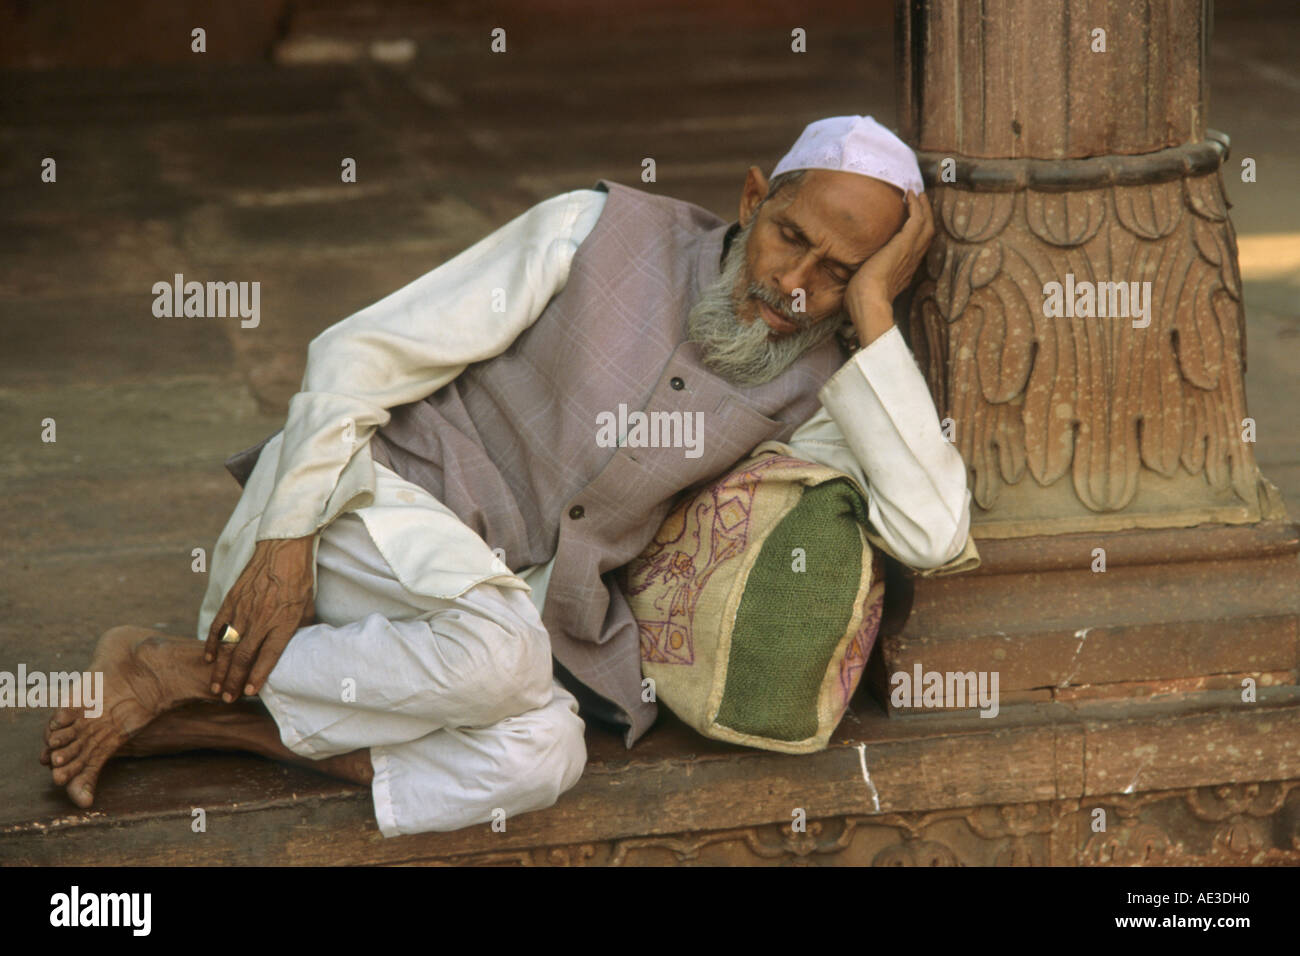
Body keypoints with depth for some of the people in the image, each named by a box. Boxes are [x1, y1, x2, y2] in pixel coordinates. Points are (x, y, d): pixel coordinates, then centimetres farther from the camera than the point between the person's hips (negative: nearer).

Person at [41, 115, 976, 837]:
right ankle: (172, 671, -18)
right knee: (500, 654, -37)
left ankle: (210, 720, -18)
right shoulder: (602, 230, -7)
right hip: (379, 498, -4)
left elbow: (932, 532, -14)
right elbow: (365, 351, -6)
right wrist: (285, 543, -14)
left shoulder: (807, 386, 2)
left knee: (541, 756, -31)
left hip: (515, 598, 4)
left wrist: (872, 308, -14)